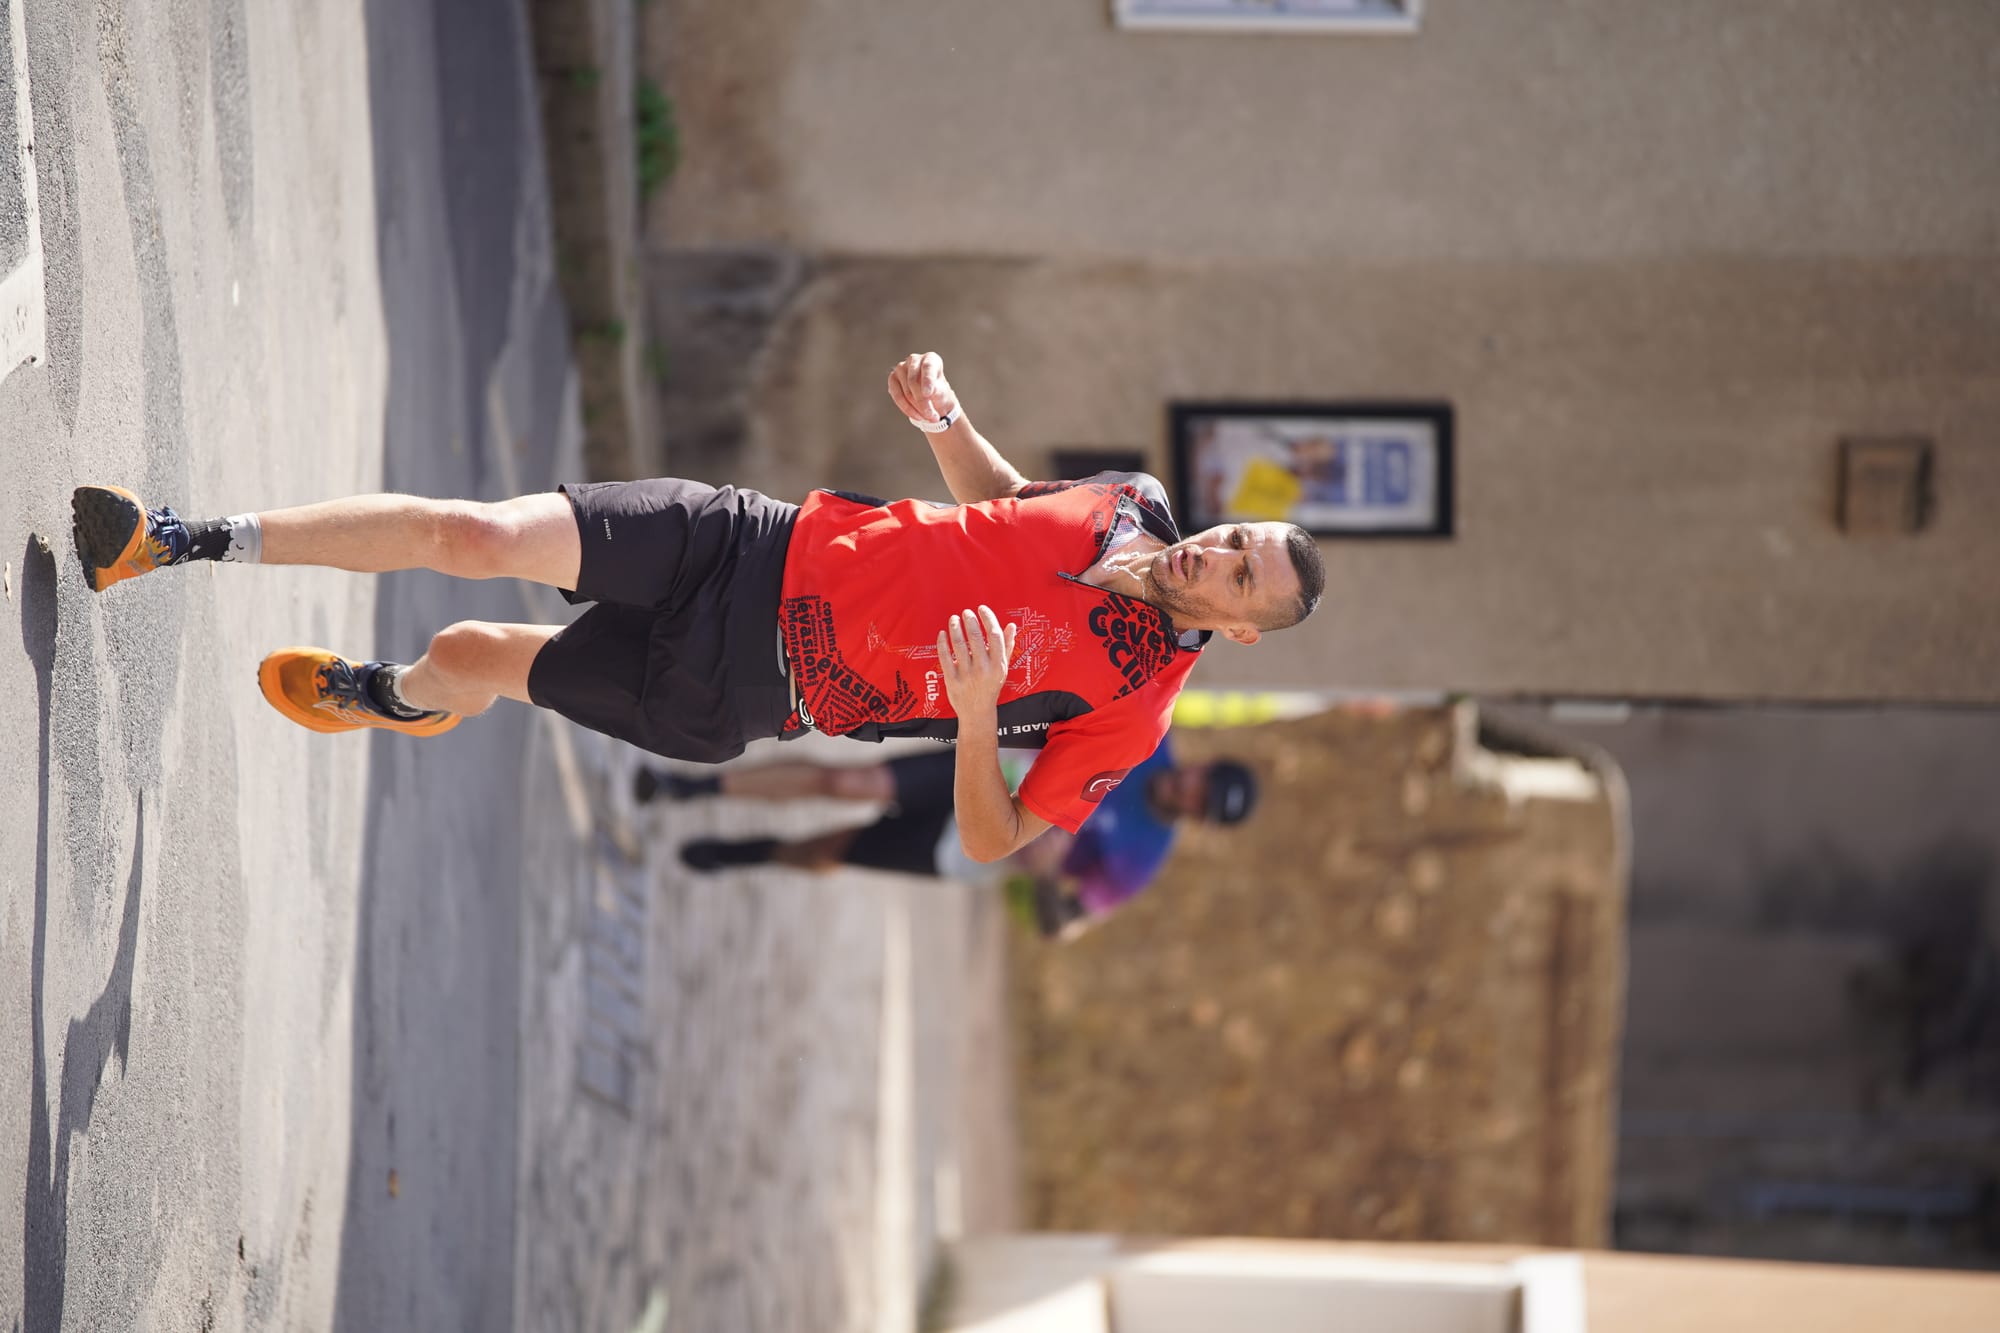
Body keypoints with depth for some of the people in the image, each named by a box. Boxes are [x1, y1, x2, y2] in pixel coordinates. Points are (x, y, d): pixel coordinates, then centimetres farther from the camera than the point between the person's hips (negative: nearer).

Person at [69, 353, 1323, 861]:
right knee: (475, 536, -10)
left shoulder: (1131, 710, -15)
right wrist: (944, 415, 0)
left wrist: (976, 713, -33)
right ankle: (176, 540, -1)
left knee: (470, 658, 2)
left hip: (739, 693, -4)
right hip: (768, 546, 4)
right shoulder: (1135, 508, 0)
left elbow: (996, 841, -15)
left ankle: (395, 695, 38)